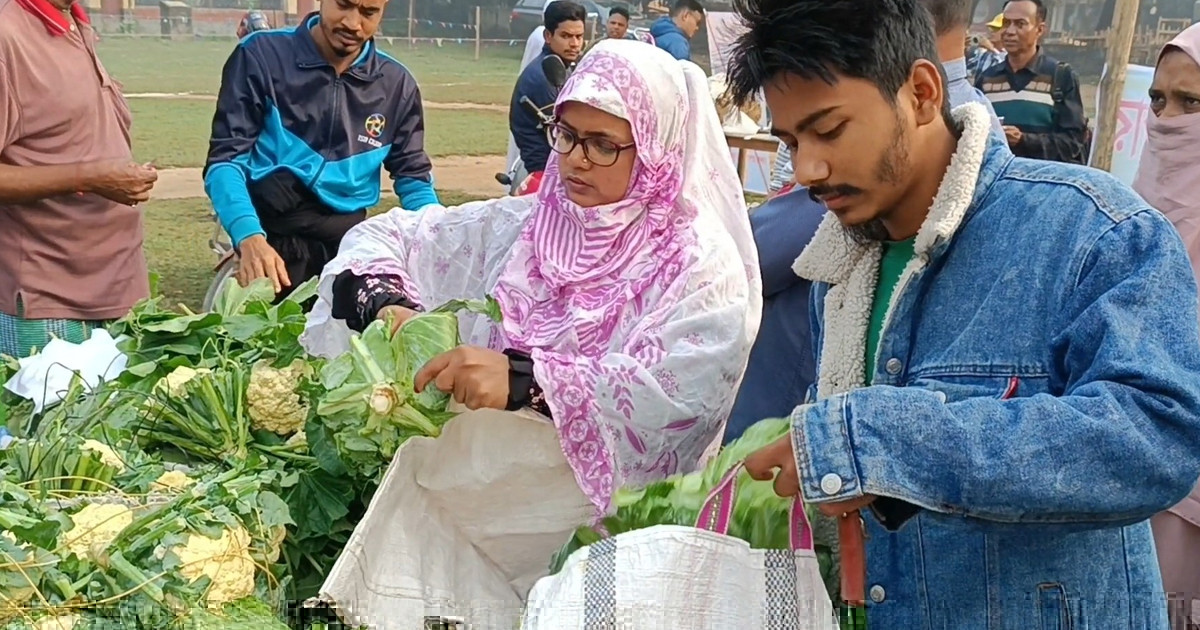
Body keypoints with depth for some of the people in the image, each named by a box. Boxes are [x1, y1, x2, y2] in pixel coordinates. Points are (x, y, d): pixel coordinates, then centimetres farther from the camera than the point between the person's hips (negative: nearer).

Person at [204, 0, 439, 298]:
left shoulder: (397, 85, 7)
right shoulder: (262, 56, -3)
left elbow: (413, 176, 13)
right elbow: (226, 159, -9)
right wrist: (249, 238, -27)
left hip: (348, 242, 3)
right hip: (270, 240, -2)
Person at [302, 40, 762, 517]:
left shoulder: (701, 264, -4)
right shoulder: (518, 225, 9)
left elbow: (681, 393, -19)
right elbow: (384, 236, 15)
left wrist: (523, 377, -29)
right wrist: (386, 305, -7)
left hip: (609, 504, -4)